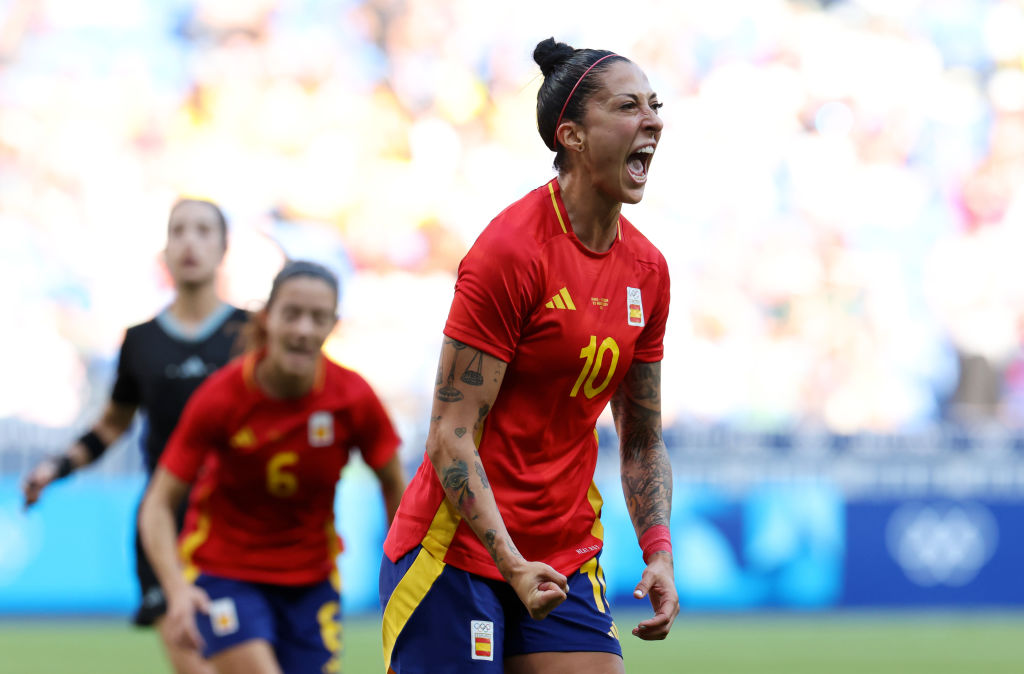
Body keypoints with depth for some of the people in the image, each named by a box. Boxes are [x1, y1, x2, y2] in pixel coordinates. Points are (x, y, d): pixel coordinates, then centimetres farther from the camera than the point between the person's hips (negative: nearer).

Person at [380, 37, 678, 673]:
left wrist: (658, 554, 1)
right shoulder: (510, 252, -15)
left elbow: (643, 439, 16)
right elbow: (450, 436, -17)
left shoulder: (647, 269, 7)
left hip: (565, 564, 7)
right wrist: (511, 564, -25)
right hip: (458, 554, -7)